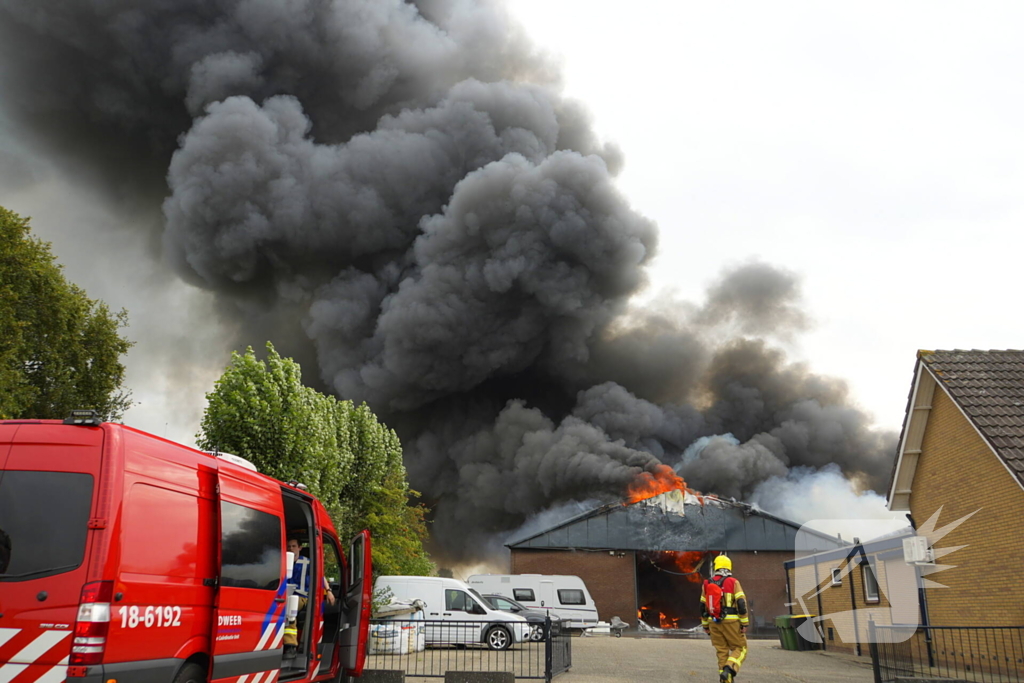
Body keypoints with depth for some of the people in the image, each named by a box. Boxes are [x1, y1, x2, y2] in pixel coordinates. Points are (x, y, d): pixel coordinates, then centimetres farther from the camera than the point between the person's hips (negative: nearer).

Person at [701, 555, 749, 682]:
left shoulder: (707, 584, 8)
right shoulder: (733, 582, -5)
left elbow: (703, 606, 10)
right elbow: (741, 604, -12)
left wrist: (705, 625, 18)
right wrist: (745, 623, -6)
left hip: (714, 622, 4)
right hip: (731, 622, -4)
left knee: (722, 652, 12)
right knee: (740, 649, 8)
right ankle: (728, 670, -15)